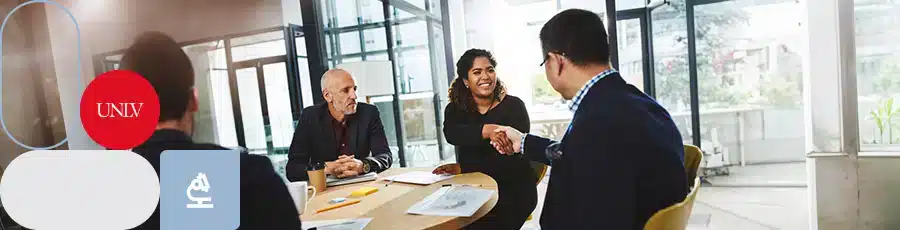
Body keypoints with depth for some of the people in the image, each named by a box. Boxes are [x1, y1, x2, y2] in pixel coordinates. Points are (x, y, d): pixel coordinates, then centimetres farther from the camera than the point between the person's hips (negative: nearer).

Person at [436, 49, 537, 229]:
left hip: (513, 191, -3)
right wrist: (486, 130, -38)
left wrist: (462, 168, -18)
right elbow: (450, 134, -19)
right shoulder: (455, 109, 4)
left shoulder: (513, 106, -6)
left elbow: (514, 158, -15)